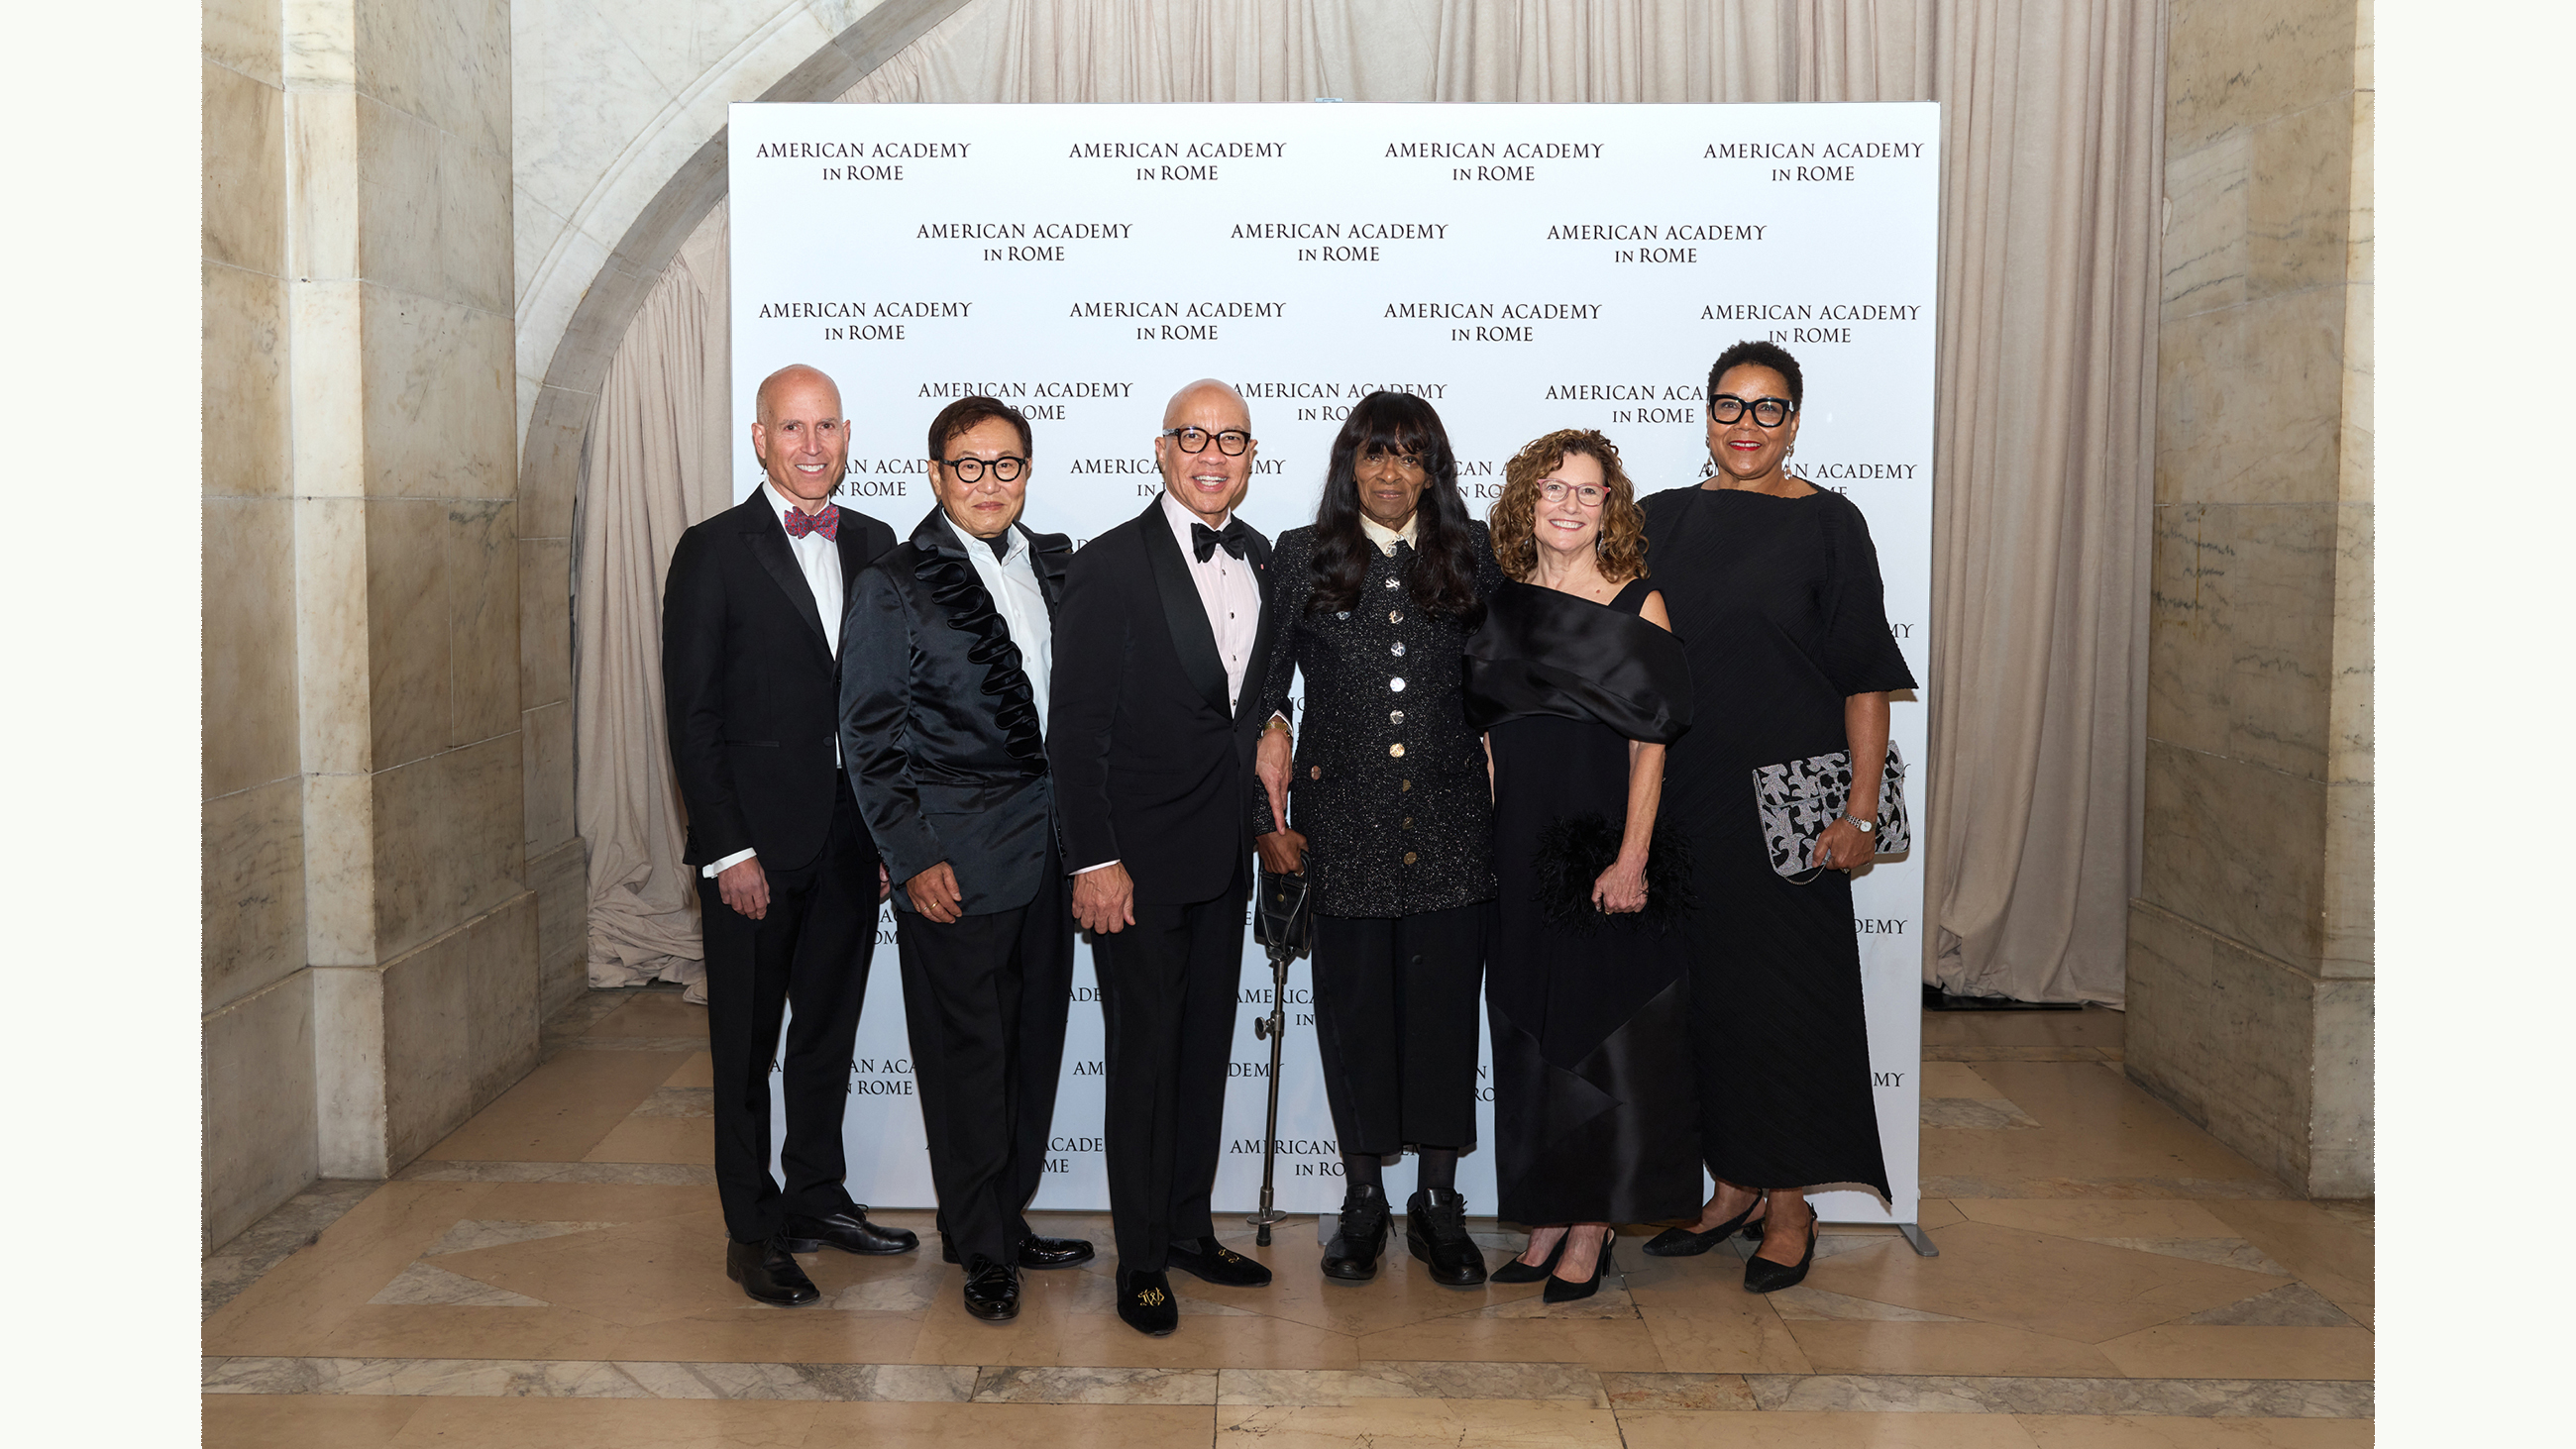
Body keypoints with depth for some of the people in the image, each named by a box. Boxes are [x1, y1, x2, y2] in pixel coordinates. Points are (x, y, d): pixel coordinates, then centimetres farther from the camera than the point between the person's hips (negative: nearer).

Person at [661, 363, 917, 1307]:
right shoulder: (714, 552, -6)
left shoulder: (873, 545, 8)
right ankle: (752, 1230, 20)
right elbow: (692, 714, -8)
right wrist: (728, 850, -13)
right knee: (747, 1044, 7)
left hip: (853, 839, 5)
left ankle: (817, 1199, 31)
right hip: (756, 842, -4)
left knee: (830, 1030, 16)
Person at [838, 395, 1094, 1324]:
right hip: (955, 862, -5)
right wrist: (913, 858, -11)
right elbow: (870, 740, -6)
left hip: (1048, 850, 5)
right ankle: (980, 1247, 18)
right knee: (966, 1054, 4)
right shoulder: (893, 585, -5)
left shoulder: (1055, 567, 9)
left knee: (1034, 1045, 12)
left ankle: (1006, 1219, 29)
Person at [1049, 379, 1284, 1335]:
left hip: (1225, 858, 6)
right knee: (1143, 1055, 3)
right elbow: (1074, 728, -13)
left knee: (1207, 1047, 15)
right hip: (1139, 861, -6)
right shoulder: (1110, 566, -12)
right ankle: (1140, 1257, 18)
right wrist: (1093, 862, -17)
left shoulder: (1260, 560, 8)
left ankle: (1190, 1227, 31)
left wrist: (1261, 808, 11)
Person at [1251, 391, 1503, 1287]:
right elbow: (1263, 688, 6)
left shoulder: (1470, 557, 8)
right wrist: (1268, 813, 0)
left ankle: (1439, 1204, 18)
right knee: (1354, 1010, 6)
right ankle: (1363, 1204, 21)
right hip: (1345, 823, -1)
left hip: (1450, 823, 1)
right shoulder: (1303, 557, 5)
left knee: (1445, 1008, 4)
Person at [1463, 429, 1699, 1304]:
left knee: (1603, 1033, 2)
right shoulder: (1503, 606, 8)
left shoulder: (1637, 605, -3)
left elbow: (1650, 747, -7)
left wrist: (1632, 858, -16)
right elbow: (1489, 740, 9)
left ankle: (1593, 1229, 13)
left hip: (1603, 844, -4)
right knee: (1532, 1039, 10)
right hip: (1518, 847, 4)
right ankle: (1546, 1218, 21)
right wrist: (1483, 849, 4)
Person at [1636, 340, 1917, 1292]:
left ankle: (1790, 1205, 14)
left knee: (1785, 989, 1)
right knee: (1701, 988, 9)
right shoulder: (1662, 522, 9)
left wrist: (1860, 811, -13)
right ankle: (1734, 1185, 24)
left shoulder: (1827, 524, -3)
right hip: (1683, 802, 4)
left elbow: (1867, 678, -5)